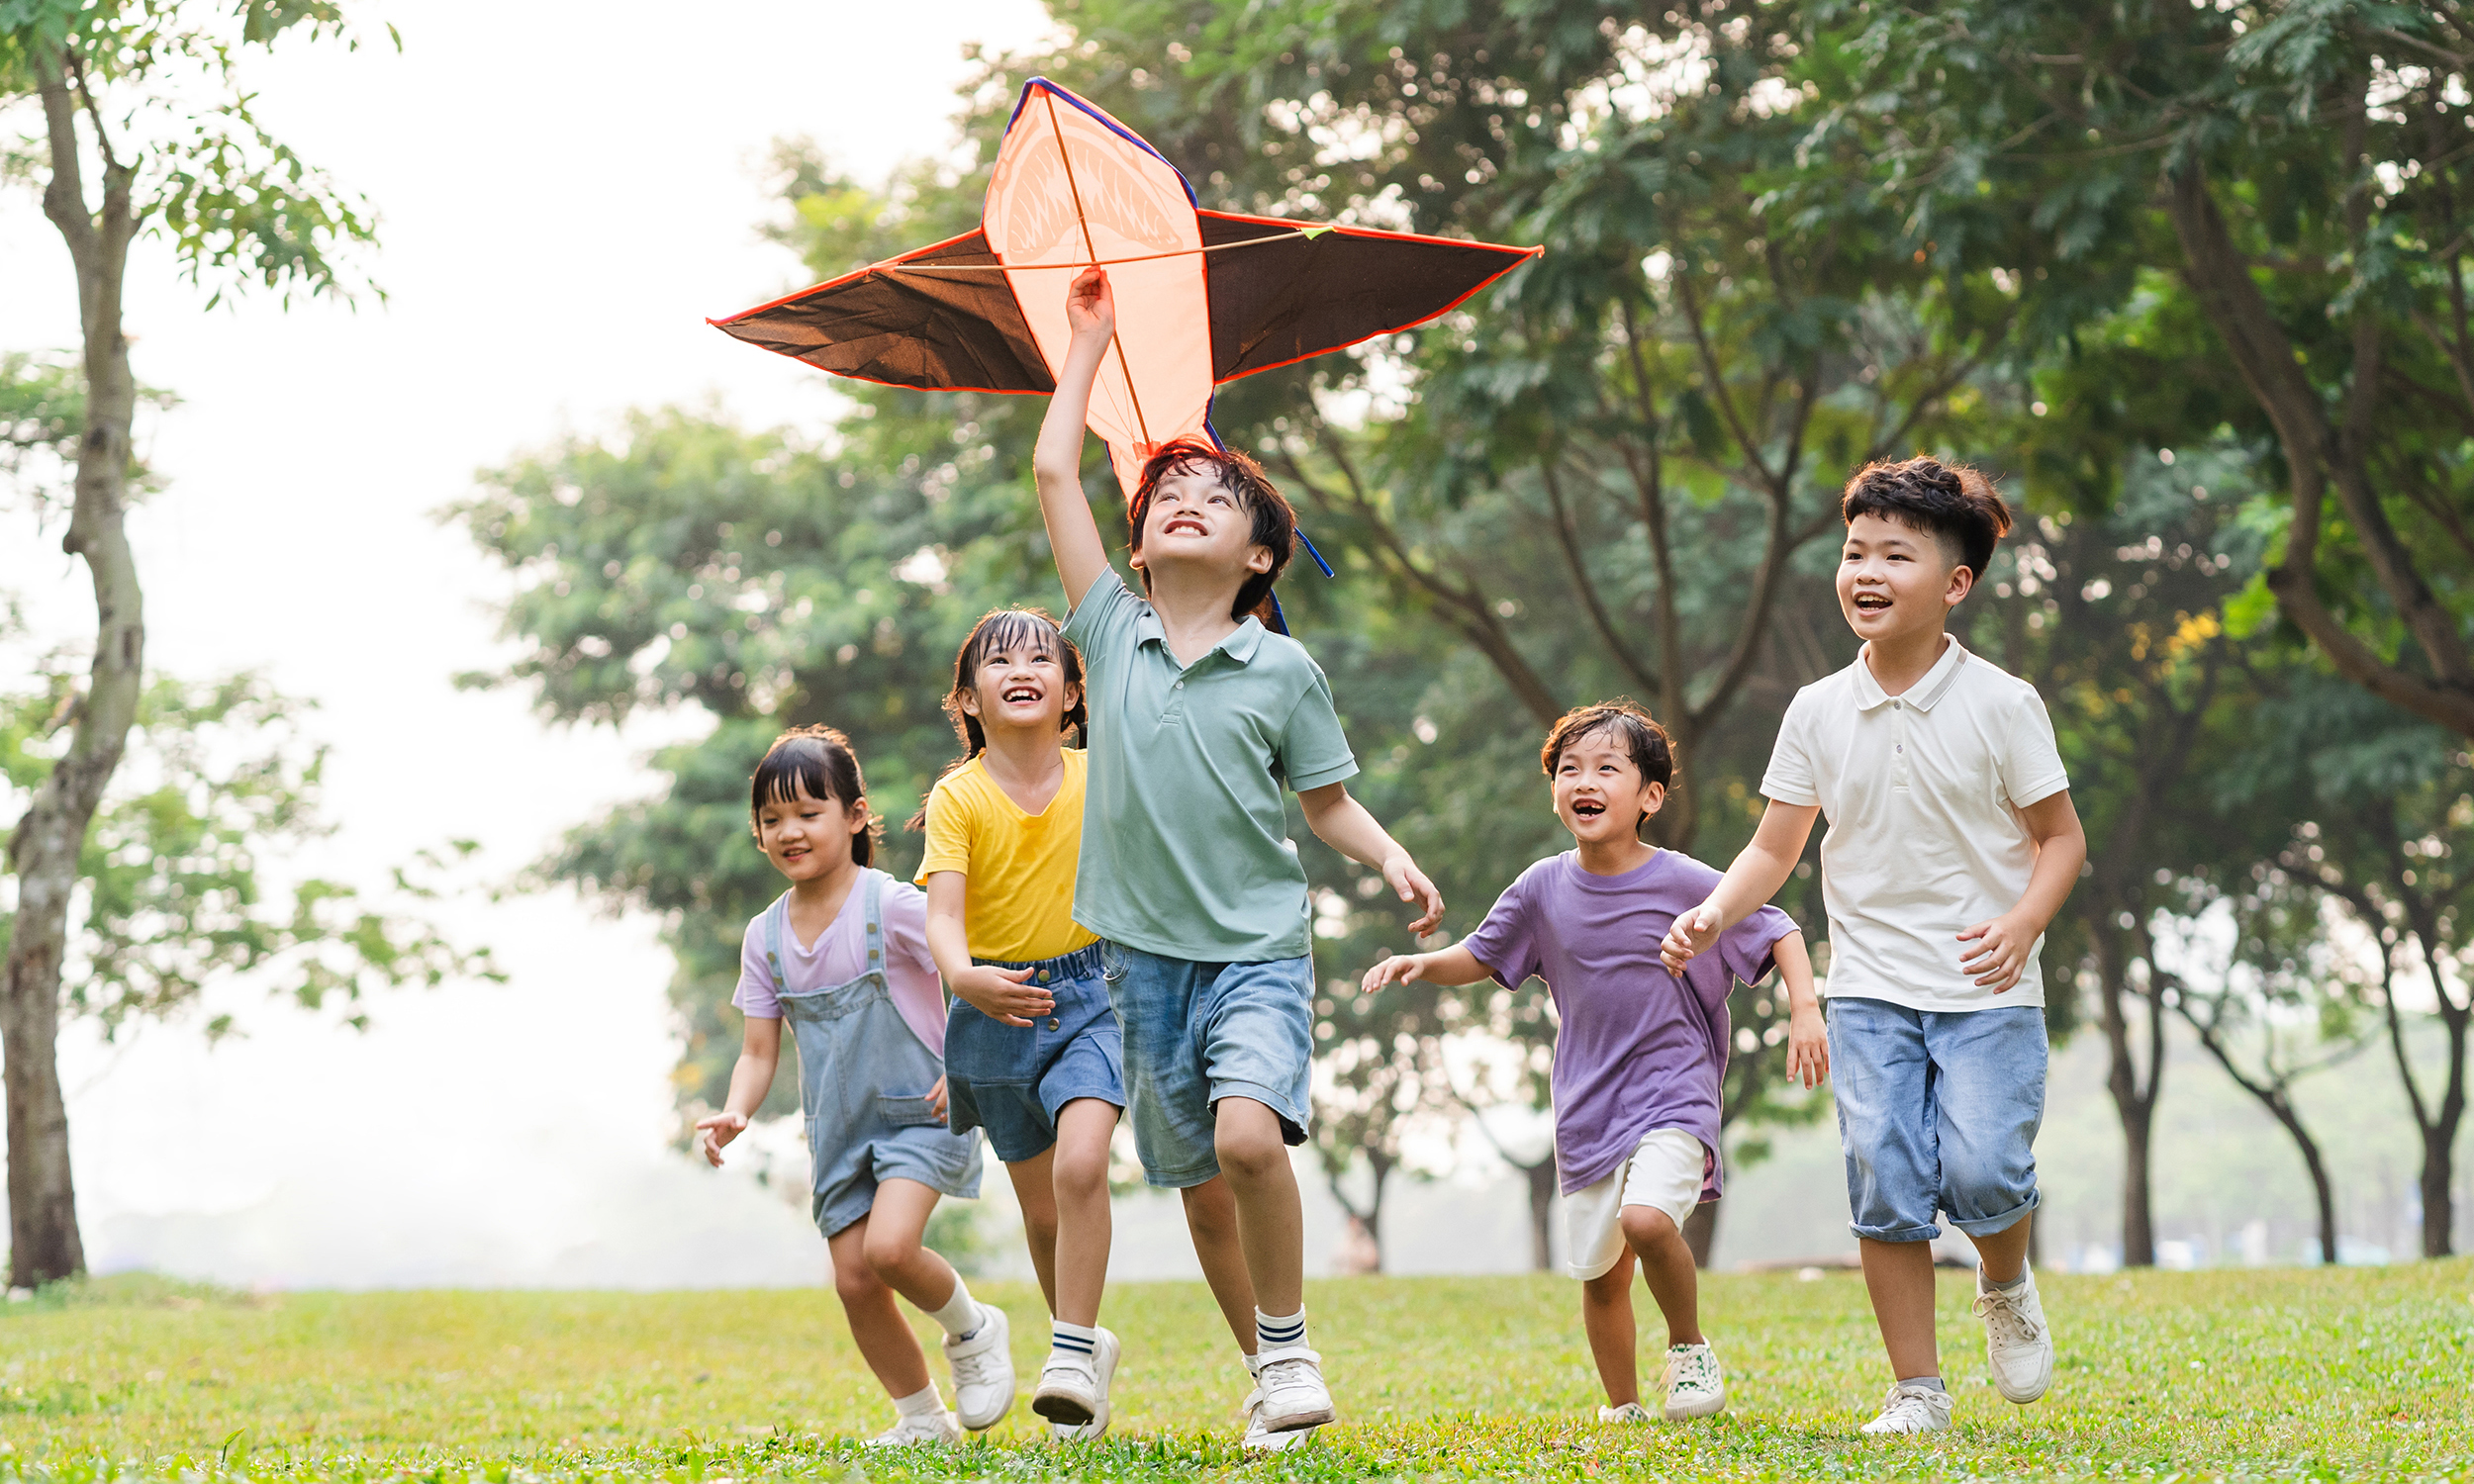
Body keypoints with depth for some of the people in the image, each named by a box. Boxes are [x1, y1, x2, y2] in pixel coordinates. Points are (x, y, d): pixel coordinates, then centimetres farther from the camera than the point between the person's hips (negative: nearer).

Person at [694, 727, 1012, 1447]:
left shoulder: (891, 907, -13)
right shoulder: (766, 936, 3)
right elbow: (759, 1050, 5)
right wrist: (734, 1113, -14)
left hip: (920, 1114, -6)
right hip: (840, 1131, 6)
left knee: (888, 1247, -25)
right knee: (853, 1280, 1)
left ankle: (972, 1329, 5)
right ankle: (923, 1418, 20)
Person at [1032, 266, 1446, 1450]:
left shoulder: (1284, 671, -1)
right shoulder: (1113, 634, 3)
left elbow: (1329, 804, 7)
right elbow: (1053, 472, 2)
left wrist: (1392, 861, -13)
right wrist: (1090, 339, 7)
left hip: (1257, 951, -3)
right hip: (1145, 958, 3)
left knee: (1249, 1133, -26)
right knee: (1201, 1188, 8)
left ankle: (1290, 1345, -10)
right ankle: (1263, 1374, 23)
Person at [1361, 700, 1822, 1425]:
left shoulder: (1685, 884, -9)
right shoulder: (1544, 889, 1)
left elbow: (1779, 932, 0)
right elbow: (1481, 956, 13)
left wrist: (1804, 1010, -14)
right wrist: (1422, 963, -6)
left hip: (1672, 1095, -4)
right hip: (1588, 1106, 4)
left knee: (1646, 1218, -28)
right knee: (1599, 1271, 9)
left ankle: (1690, 1346, -2)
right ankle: (1622, 1407, 28)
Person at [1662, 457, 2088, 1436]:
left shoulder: (2001, 704, -5)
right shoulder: (1818, 711, 3)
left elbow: (2059, 836, 1)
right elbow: (1775, 847, 9)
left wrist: (2023, 924, -17)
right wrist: (1711, 915, -9)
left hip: (1986, 989, -2)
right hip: (1871, 988, 2)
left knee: (1981, 1172, -16)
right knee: (1885, 1186, -5)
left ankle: (2007, 1288, 19)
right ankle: (1917, 1391, 6)